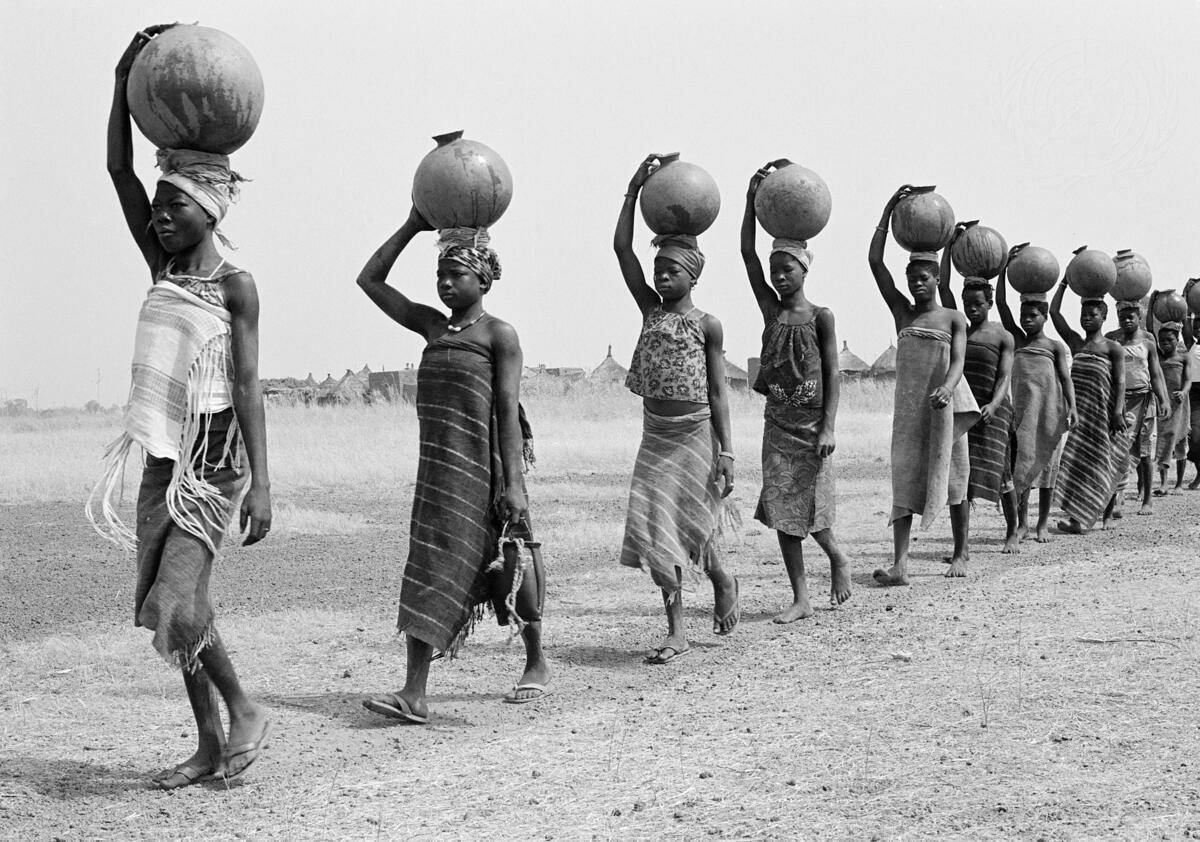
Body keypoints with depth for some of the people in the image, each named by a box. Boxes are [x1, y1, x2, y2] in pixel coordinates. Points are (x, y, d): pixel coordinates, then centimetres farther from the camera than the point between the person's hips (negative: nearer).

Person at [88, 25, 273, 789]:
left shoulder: (235, 285, -9)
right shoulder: (163, 267, 8)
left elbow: (248, 387, -13)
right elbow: (119, 170, 3)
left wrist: (262, 483, -18)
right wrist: (125, 79, -7)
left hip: (214, 466, -7)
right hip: (161, 462, 7)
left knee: (175, 603, -17)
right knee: (168, 608, 9)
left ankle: (247, 713, 4)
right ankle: (211, 745, 20)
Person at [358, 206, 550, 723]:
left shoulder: (499, 335, -3)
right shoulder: (432, 327, 14)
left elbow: (508, 410, -9)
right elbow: (369, 280, 17)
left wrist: (513, 482, -15)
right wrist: (413, 226, 12)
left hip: (484, 467, -6)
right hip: (438, 467, 6)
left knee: (508, 566, 5)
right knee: (428, 573, -2)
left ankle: (537, 665, 26)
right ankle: (415, 693, -6)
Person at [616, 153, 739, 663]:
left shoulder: (707, 325, -3)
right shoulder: (649, 310, 6)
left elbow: (717, 392, -5)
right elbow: (621, 249, -1)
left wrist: (725, 452, -10)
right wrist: (635, 189, -6)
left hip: (695, 434, -3)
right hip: (656, 435, 4)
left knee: (694, 527, 3)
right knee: (656, 527, -4)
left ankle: (723, 581, 36)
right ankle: (676, 630, 1)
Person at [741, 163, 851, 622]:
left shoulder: (820, 317, -4)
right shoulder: (771, 308, 6)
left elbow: (832, 375, -6)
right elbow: (747, 253, 0)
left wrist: (828, 428, -14)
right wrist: (752, 198, -7)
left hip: (812, 424, -4)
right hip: (778, 424, 4)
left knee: (811, 510, -5)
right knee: (781, 513, 2)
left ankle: (837, 558, 27)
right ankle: (801, 598, 8)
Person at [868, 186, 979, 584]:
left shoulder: (954, 319, 2)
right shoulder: (902, 311, 8)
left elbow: (958, 362, -11)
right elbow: (875, 261, 2)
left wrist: (946, 387, -33)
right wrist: (889, 210, -2)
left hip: (945, 404, -2)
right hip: (908, 405, 2)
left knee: (951, 477, 7)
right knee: (905, 477, -6)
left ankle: (960, 554, 21)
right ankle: (899, 564, -15)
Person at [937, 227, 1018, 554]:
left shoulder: (1003, 337, 1)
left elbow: (1004, 377, -8)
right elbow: (942, 286, 3)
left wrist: (993, 405, -26)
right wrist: (949, 246, -2)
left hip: (992, 409, -3)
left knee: (999, 472, 4)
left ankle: (1012, 533, 26)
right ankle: (962, 544, -7)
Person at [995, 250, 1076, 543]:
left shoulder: (1055, 346, 3)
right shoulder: (1017, 339, 10)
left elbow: (1065, 378, -4)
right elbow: (1001, 303, 4)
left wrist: (1071, 407, -18)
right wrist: (1005, 266, -2)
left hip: (1049, 410, -2)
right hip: (1022, 409, 2)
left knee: (1045, 463, 5)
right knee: (1020, 462, 0)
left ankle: (1043, 522, 13)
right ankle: (1022, 522, 7)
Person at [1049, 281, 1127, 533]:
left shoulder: (1112, 348, -1)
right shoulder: (1075, 342, 12)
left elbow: (1120, 382, -7)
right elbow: (1054, 311, 11)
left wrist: (1118, 411, -18)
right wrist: (1064, 284, 11)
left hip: (1103, 411, -4)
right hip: (1079, 410, 5)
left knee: (1101, 463, -2)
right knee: (1076, 460, -2)